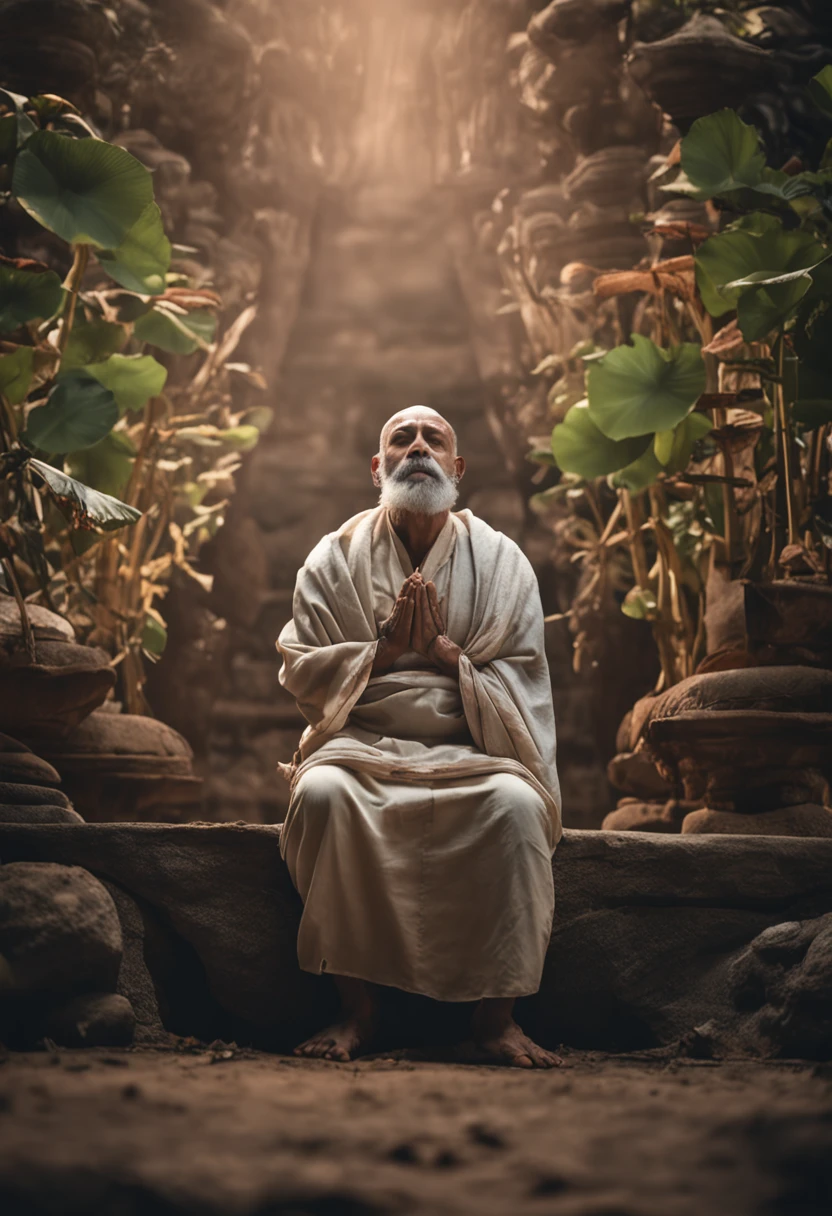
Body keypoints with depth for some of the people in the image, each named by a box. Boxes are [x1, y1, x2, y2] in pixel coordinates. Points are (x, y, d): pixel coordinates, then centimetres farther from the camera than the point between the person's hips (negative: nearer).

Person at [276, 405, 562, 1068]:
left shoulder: (499, 559, 9)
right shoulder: (337, 556, 10)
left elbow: (523, 679, 4)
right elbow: (301, 671, 4)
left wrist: (446, 651, -12)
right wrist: (384, 648, -10)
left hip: (471, 748, 0)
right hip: (362, 741, 0)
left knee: (517, 804, -33)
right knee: (323, 792, -34)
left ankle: (498, 1014, -21)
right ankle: (358, 1007, -23)